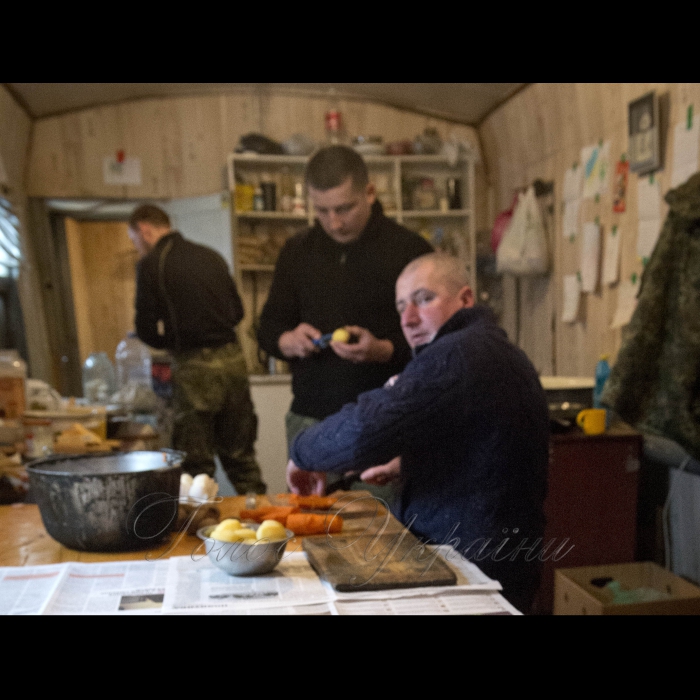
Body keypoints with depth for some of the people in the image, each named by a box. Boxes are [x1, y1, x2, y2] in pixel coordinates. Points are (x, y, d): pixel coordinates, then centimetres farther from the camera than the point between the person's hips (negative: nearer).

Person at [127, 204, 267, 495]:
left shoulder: (151, 264, -6)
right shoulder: (211, 256, 10)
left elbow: (148, 331, -5)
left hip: (195, 365, -6)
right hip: (233, 358, 6)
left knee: (196, 465, 6)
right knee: (240, 455, 17)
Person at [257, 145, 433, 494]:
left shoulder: (410, 250, -3)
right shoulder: (297, 251, 11)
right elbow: (268, 328, 17)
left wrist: (383, 350, -21)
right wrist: (287, 341, -6)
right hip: (310, 418, 3)